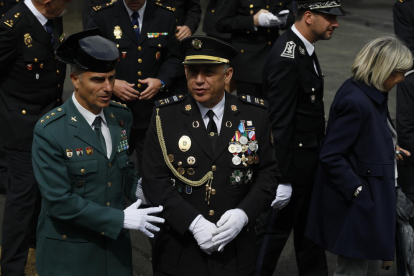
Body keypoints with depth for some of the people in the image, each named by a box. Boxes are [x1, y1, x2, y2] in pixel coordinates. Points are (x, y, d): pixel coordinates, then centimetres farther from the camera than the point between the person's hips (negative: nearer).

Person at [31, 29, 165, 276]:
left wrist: (142, 190, -10)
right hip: (70, 252, -5)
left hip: (116, 245, 5)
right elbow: (60, 201, -19)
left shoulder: (121, 117, 0)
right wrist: (121, 219, -20)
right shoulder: (50, 131, -17)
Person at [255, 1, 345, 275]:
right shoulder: (286, 58, -24)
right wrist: (281, 179, -23)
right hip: (292, 159, -9)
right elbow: (279, 123, -25)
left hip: (309, 159, 9)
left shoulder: (304, 48, 5)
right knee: (276, 228, 6)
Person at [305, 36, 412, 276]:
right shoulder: (355, 102, -26)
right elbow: (330, 156, -25)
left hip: (373, 202, 10)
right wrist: (358, 190, -22)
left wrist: (389, 150, 8)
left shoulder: (371, 95, 4)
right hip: (357, 205, -10)